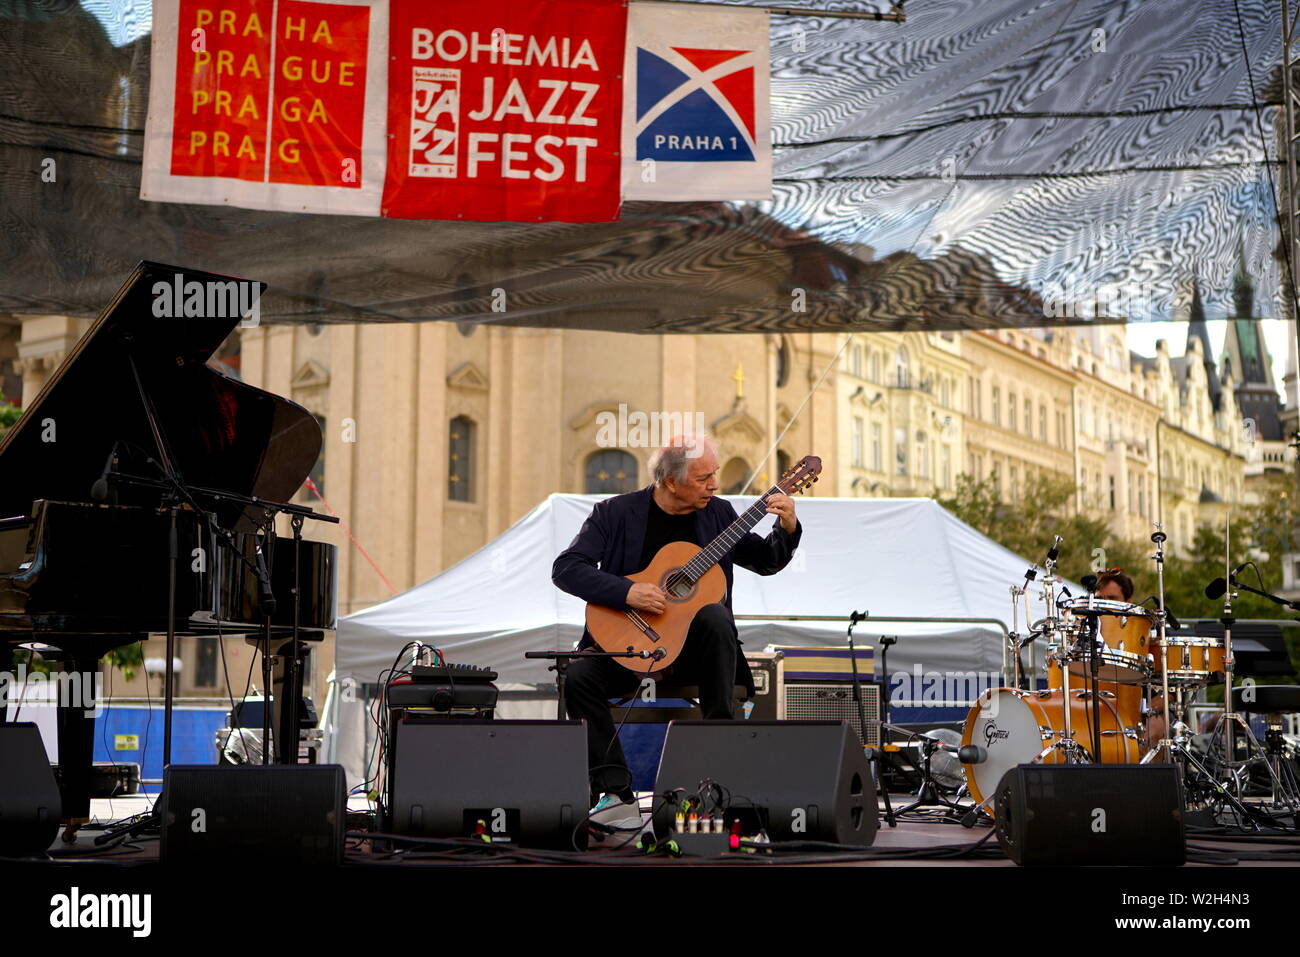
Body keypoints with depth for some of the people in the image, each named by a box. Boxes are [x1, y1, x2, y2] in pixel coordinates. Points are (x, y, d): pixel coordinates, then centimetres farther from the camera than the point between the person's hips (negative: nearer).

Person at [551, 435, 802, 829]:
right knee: (579, 676, -27)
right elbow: (566, 568, -13)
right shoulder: (616, 513, -5)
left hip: (691, 648, 1)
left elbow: (766, 561, 13)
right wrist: (626, 592, -26)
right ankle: (616, 792, -22)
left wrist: (787, 529, -8)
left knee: (715, 616, -32)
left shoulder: (716, 512, 5)